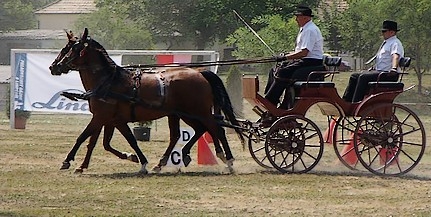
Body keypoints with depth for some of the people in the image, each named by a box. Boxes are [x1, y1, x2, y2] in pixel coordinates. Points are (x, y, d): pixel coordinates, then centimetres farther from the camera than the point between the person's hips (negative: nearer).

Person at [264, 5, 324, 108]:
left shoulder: (310, 30, -16)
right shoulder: (304, 29, 18)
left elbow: (304, 52, -24)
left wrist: (285, 57, -19)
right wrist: (286, 55, 6)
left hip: (311, 63, -11)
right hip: (304, 61, 11)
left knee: (282, 73, -25)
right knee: (274, 71, 5)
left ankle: (269, 103, -22)